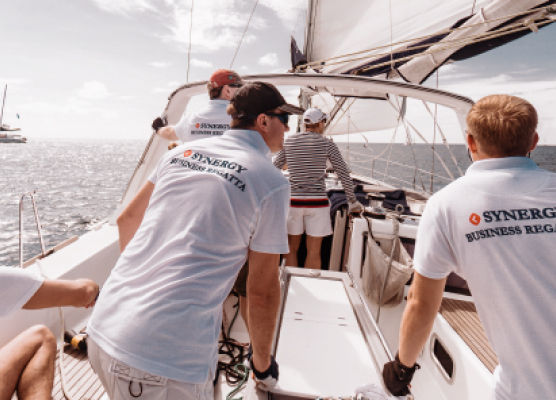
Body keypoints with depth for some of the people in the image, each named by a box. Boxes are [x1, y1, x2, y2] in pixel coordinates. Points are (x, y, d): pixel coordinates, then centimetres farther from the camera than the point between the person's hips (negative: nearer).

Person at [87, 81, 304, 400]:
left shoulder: (183, 151, 8)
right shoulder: (271, 182, -7)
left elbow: (127, 220, 16)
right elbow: (263, 290, -4)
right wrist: (263, 363, 13)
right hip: (168, 361, -6)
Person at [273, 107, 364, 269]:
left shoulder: (288, 141, 5)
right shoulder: (327, 144, -1)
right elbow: (344, 175, 0)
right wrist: (353, 202, 9)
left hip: (293, 200, 2)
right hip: (317, 201, -1)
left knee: (292, 249, 14)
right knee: (314, 252, 8)